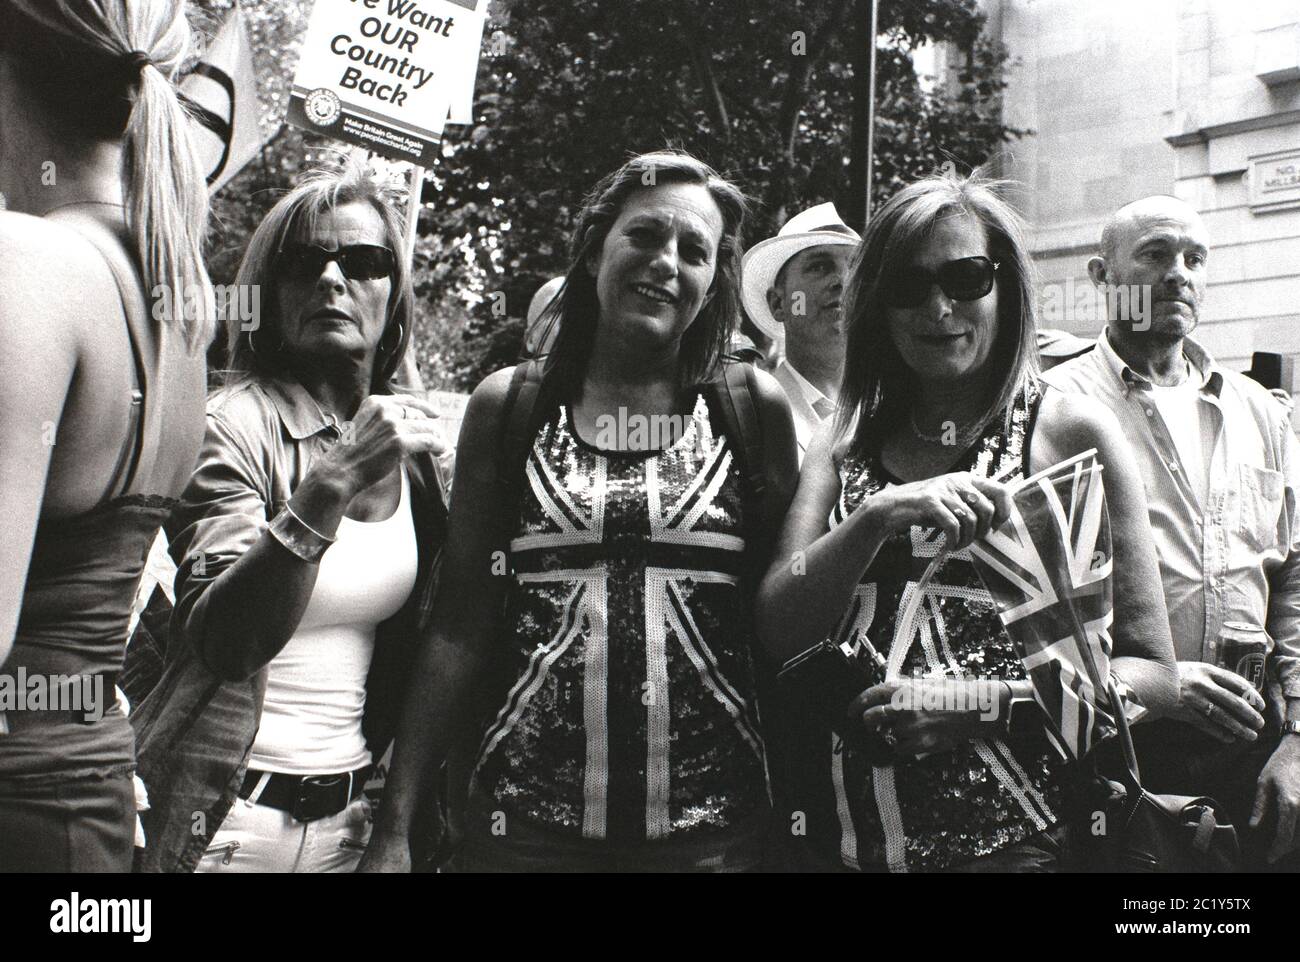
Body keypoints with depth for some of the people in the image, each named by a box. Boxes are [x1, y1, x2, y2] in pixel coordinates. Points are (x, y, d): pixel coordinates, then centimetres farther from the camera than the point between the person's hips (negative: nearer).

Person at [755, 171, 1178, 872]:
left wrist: (983, 703, -17)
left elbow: (1151, 671, -4)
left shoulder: (1069, 431, -3)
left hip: (1011, 839, -2)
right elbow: (778, 631, -5)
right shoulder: (845, 445, 5)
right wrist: (877, 516, -20)